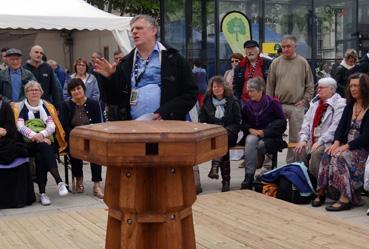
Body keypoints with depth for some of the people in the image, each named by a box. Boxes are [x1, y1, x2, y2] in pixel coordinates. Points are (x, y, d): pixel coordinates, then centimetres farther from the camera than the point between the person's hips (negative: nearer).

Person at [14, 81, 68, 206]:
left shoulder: (47, 106, 16)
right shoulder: (20, 107, 11)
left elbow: (52, 126, 4)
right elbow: (20, 126, -4)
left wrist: (41, 134, -16)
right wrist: (34, 136, -19)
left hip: (46, 141, 2)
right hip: (28, 143, -2)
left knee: (40, 156, -33)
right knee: (43, 147, -35)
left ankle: (42, 192, -36)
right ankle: (59, 181, -42)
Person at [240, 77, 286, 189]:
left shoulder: (272, 103, -4)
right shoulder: (248, 105, 9)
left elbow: (282, 123, -5)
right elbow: (243, 123, 18)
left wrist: (264, 132, -12)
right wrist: (250, 129, -6)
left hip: (270, 137, -2)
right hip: (253, 134, 3)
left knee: (260, 145, -33)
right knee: (250, 141, -32)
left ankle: (249, 176, -14)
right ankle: (249, 176, -35)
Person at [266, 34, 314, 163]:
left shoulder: (303, 63, 4)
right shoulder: (276, 63, 5)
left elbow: (310, 85, 7)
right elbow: (270, 85, 7)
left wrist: (305, 100, -2)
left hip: (297, 106, 0)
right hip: (278, 105, 0)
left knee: (294, 137, 6)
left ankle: (291, 162, 16)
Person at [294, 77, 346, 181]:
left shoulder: (340, 104, -6)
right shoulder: (315, 102, 17)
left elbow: (335, 127, -17)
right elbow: (307, 121, 11)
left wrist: (320, 142, -22)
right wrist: (303, 139, -3)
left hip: (328, 141, -6)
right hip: (312, 139, 6)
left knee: (316, 152, -30)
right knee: (300, 151, -19)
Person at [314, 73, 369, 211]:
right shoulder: (350, 106, 15)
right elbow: (341, 126, 8)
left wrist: (346, 146, -22)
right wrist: (336, 142, -12)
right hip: (346, 146, 6)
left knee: (340, 157, -31)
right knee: (328, 154, -21)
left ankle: (346, 198, -30)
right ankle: (321, 192, -21)